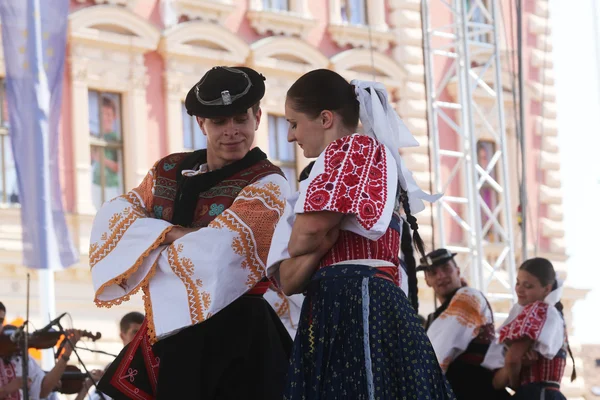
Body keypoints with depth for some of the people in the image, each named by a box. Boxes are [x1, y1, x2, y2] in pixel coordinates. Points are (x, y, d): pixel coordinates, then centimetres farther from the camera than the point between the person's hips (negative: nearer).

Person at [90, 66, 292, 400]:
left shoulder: (267, 184, -6)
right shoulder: (168, 172, 12)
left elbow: (216, 254, -16)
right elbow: (112, 217, 1)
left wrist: (148, 255, -2)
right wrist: (170, 233, -15)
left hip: (232, 339, -5)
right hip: (166, 333, 5)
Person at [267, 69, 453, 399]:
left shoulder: (354, 148, 0)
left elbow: (308, 235, -11)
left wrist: (296, 247, 10)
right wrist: (323, 240, 3)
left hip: (356, 305, -9)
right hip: (337, 312, 9)